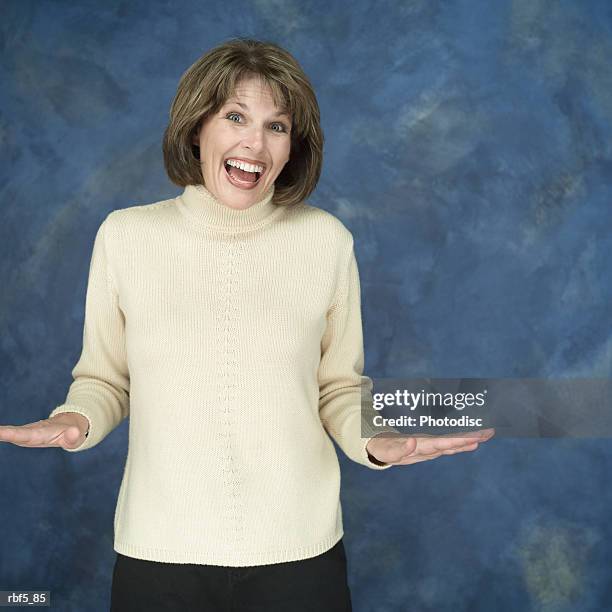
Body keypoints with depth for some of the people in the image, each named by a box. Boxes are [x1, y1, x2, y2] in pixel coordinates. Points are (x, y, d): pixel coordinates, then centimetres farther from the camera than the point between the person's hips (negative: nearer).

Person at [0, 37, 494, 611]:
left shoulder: (326, 239, -4)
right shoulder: (124, 235, -4)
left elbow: (340, 386, 4)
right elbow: (104, 380, 4)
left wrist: (372, 440, -15)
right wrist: (77, 419, -16)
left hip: (299, 550, 0)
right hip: (158, 551, 0)